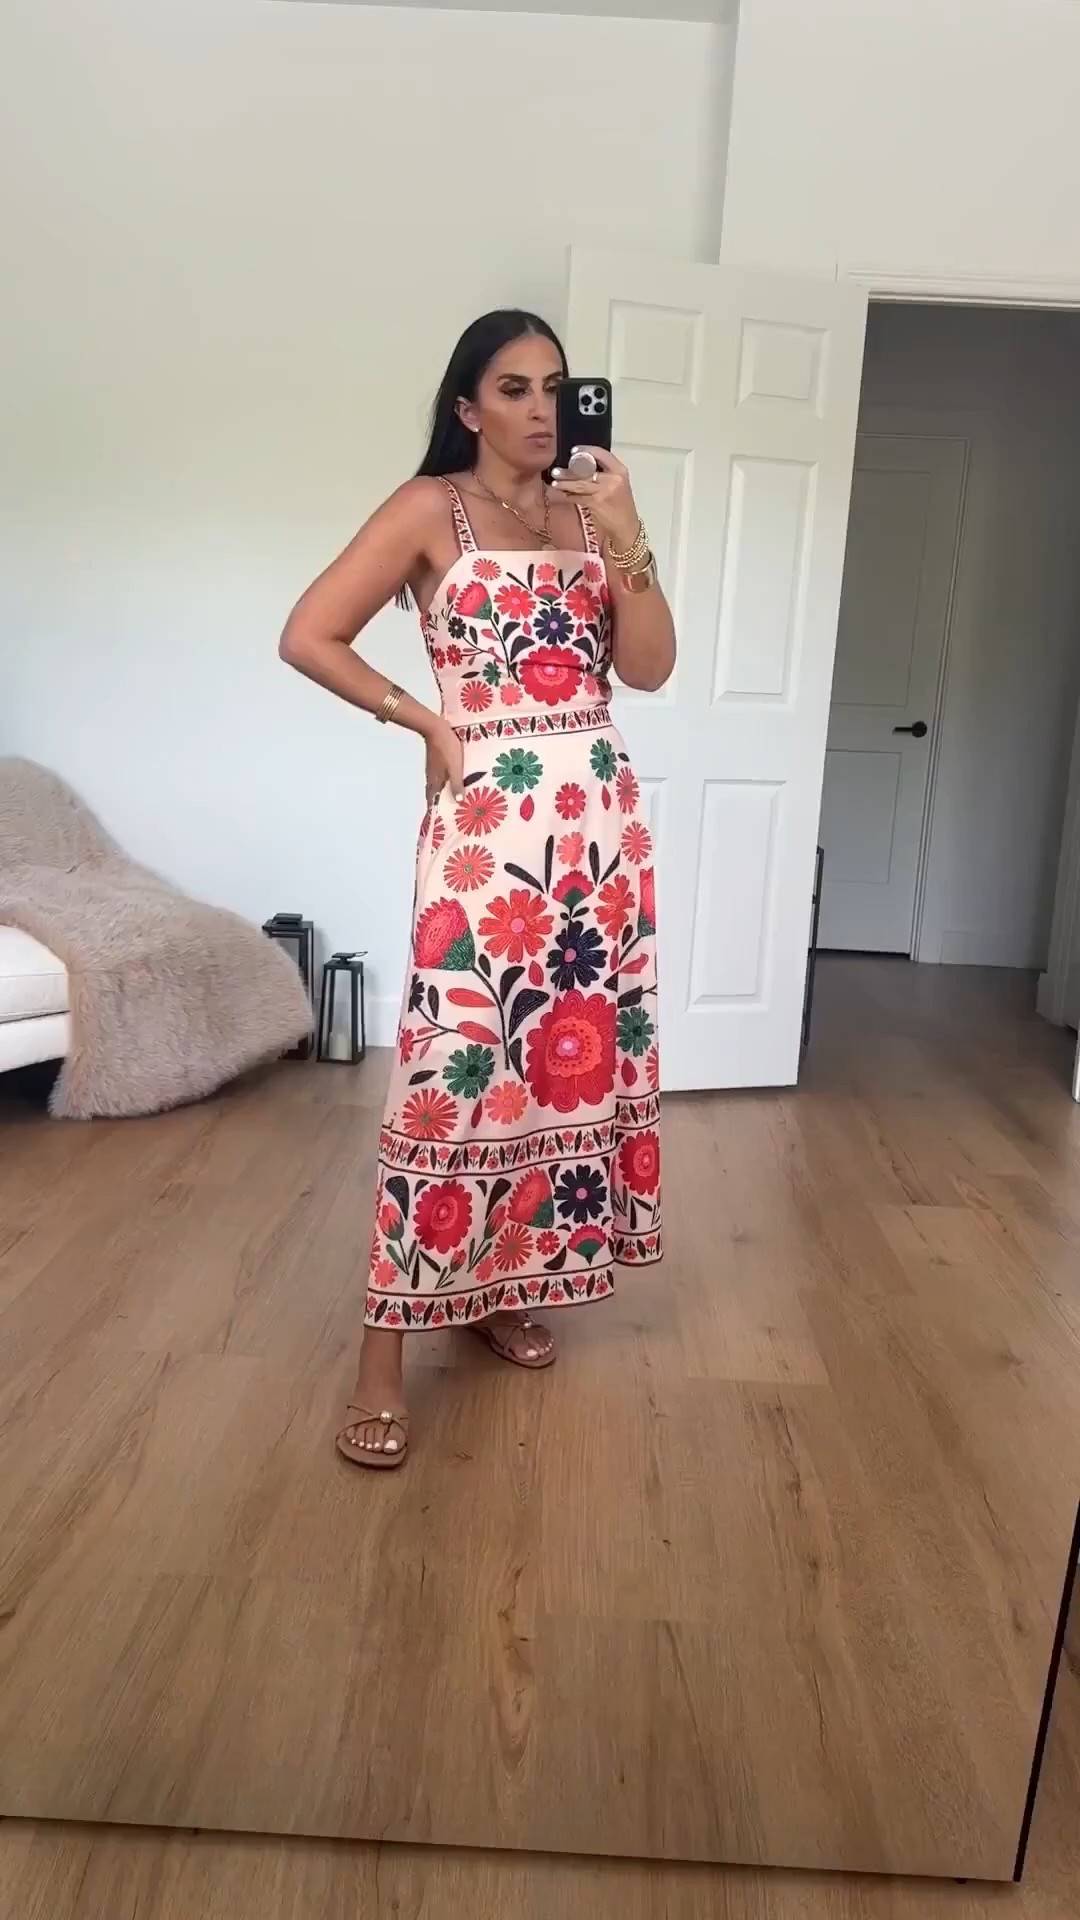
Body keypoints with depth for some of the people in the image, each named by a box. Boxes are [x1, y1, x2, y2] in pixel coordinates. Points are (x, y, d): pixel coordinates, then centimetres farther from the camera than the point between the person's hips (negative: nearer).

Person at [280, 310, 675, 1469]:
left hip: (600, 815, 6)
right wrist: (426, 720, -6)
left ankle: (501, 1287, 26)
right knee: (454, 1063, -9)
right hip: (490, 817, -6)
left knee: (571, 1048, 8)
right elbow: (307, 636, -4)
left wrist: (626, 537, -6)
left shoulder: (589, 510, 14)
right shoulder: (431, 509, 1)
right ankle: (383, 1358, 2)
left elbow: (651, 667, 5)